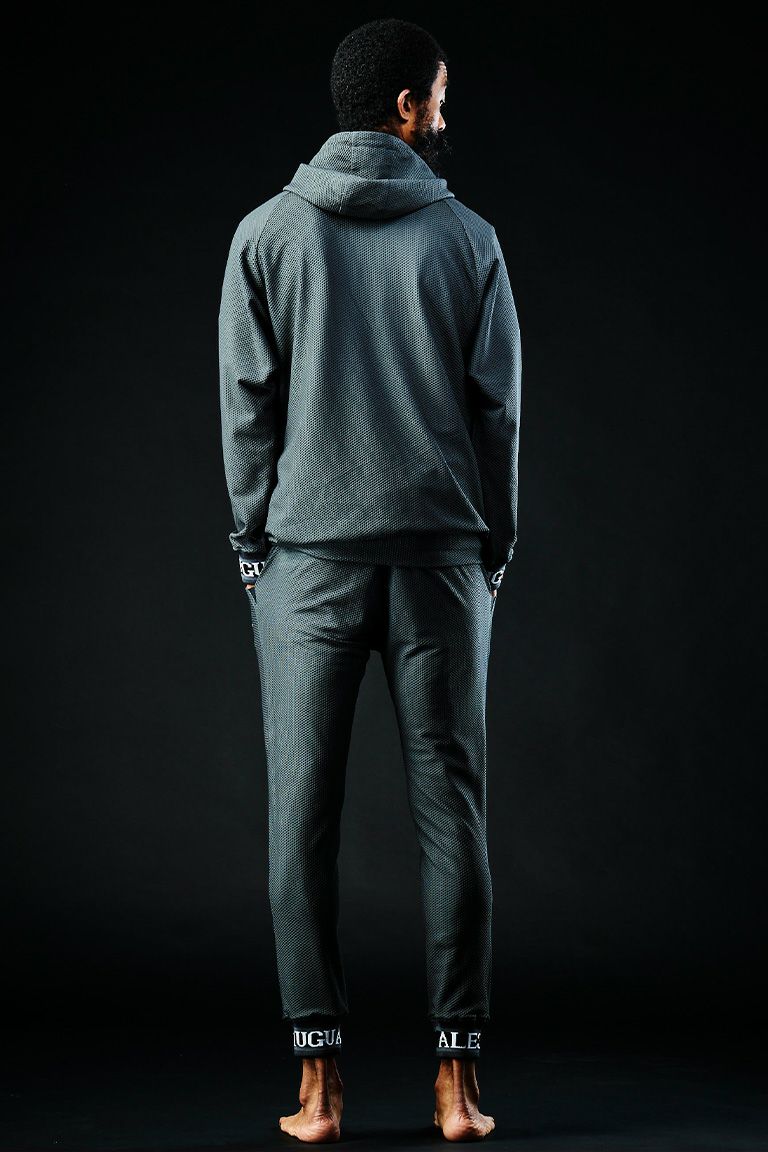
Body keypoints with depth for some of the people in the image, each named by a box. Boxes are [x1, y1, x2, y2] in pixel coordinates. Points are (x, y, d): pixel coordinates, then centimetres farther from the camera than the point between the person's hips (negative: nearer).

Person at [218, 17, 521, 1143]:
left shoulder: (268, 233, 3)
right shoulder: (468, 238, 3)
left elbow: (247, 403, 1)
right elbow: (498, 407, 3)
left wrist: (252, 542, 10)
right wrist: (492, 550, 11)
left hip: (306, 561, 0)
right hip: (442, 552, 0)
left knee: (304, 816, 3)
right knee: (451, 808, 4)